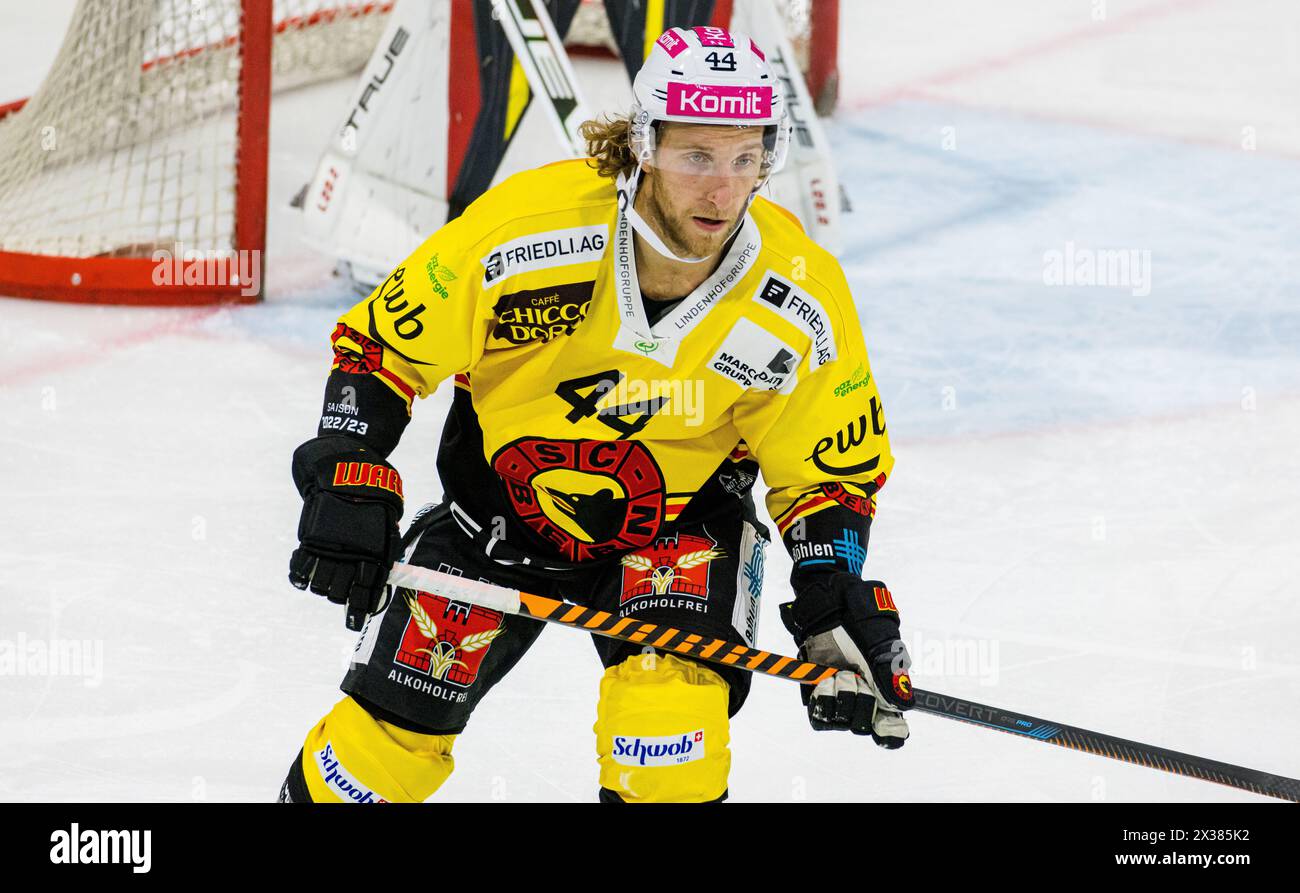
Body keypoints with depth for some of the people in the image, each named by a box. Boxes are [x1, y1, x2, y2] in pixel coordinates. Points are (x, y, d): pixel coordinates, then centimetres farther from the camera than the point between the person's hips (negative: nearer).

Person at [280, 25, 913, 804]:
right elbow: (381, 344, -13)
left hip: (677, 525, 0)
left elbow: (833, 470, -6)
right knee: (392, 734, 0)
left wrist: (839, 615, -18)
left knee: (672, 697, -28)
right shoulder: (526, 226, -26)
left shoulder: (800, 299, -21)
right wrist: (350, 491, -20)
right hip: (498, 511, 0)